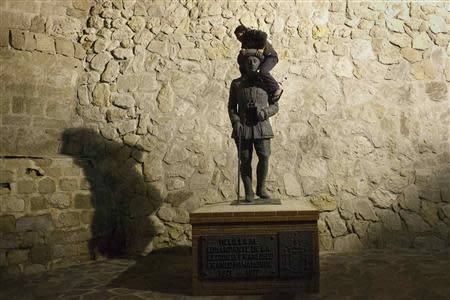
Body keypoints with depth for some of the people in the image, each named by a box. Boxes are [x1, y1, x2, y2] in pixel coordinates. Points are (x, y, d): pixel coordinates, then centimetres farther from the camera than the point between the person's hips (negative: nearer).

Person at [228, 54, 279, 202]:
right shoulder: (236, 84, 9)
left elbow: (275, 106, 9)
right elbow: (231, 106, 9)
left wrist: (265, 112, -13)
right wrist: (235, 122, -8)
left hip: (262, 126, 0)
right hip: (243, 127, 0)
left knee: (264, 157, -8)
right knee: (245, 160, -1)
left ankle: (261, 188, 10)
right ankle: (248, 192, 9)